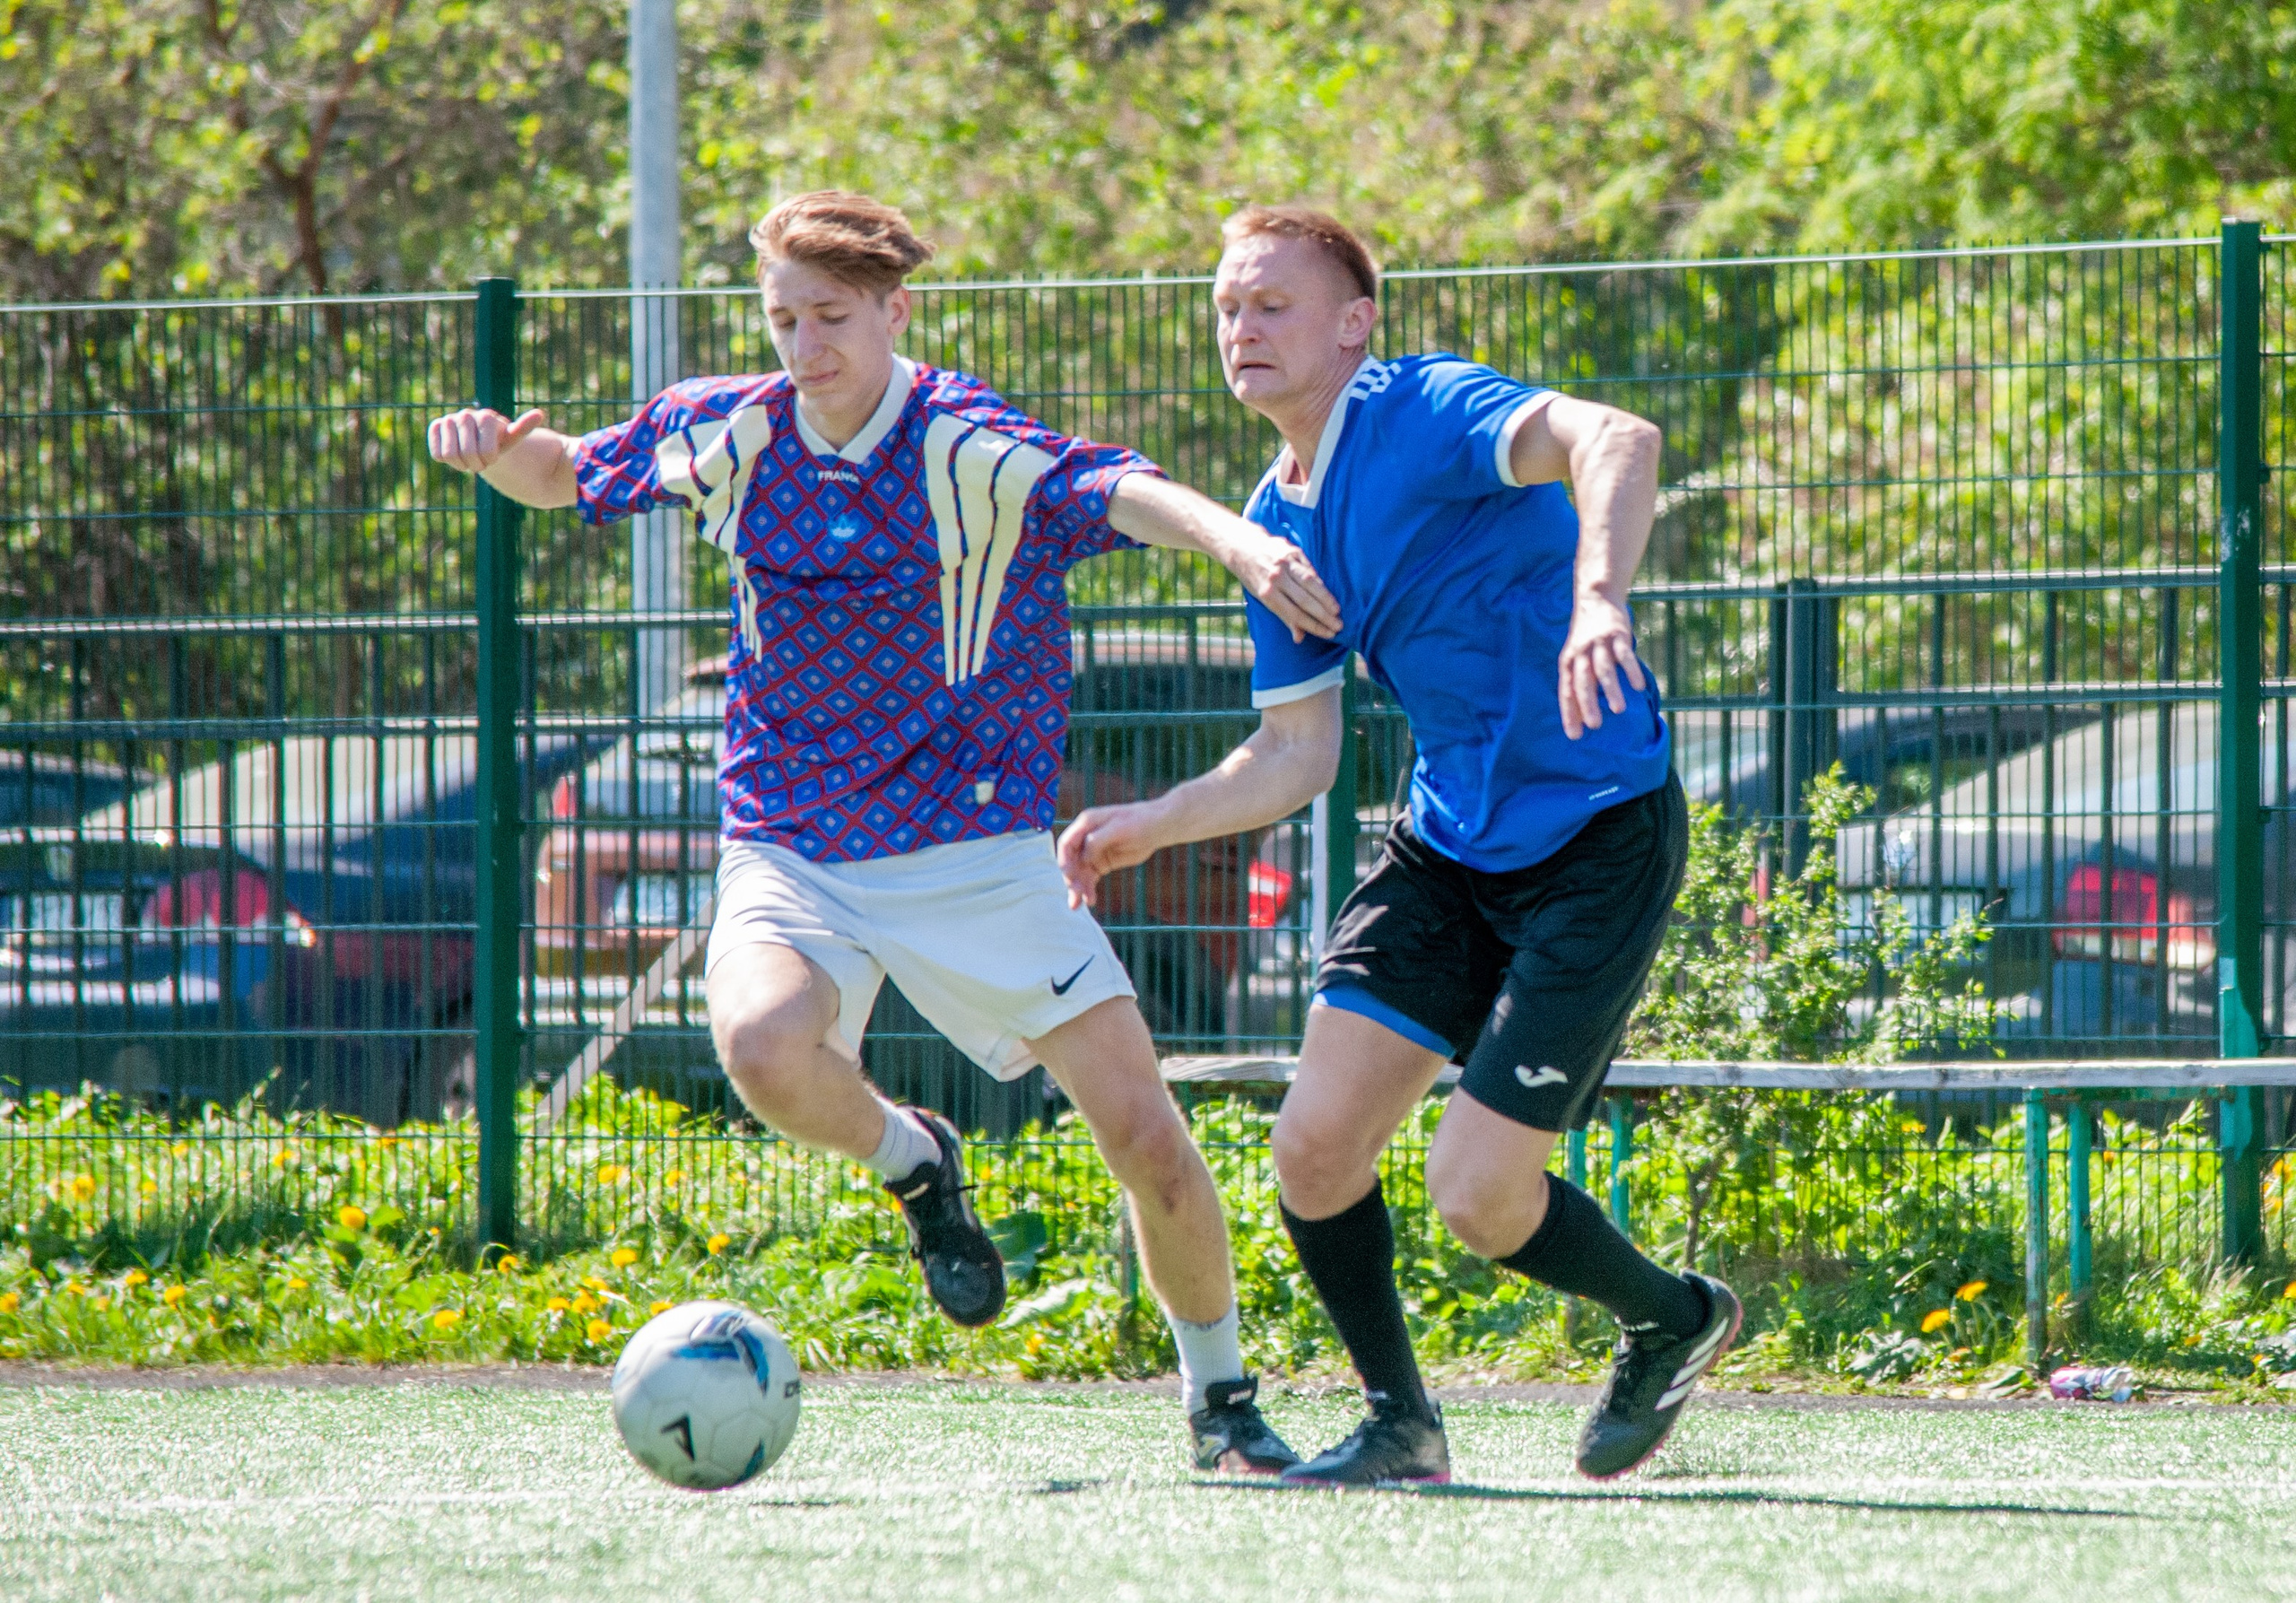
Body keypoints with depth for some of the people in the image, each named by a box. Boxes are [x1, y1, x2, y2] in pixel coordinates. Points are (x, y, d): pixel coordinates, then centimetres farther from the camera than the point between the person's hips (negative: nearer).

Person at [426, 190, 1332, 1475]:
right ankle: (913, 1162, 4)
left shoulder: (970, 452, -15)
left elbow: (1123, 493, -33)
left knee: (1145, 1133, -6)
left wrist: (1242, 543, -54)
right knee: (763, 1047, -31)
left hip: (972, 846, -2)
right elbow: (570, 476, 18)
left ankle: (1220, 1396, 19)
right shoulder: (730, 437, 0)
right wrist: (500, 450, -6)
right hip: (788, 851, 2)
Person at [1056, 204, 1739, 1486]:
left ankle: (1672, 1318, 21)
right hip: (1448, 844, 8)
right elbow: (1295, 756, 18)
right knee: (1315, 1145, -4)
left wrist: (1597, 600, -51)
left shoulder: (1428, 414, -16)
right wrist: (1150, 827, 6)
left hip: (1598, 840, -7)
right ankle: (1400, 1425, 18)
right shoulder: (1278, 527, 10)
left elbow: (1618, 441, -35)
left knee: (1478, 1194, -10)